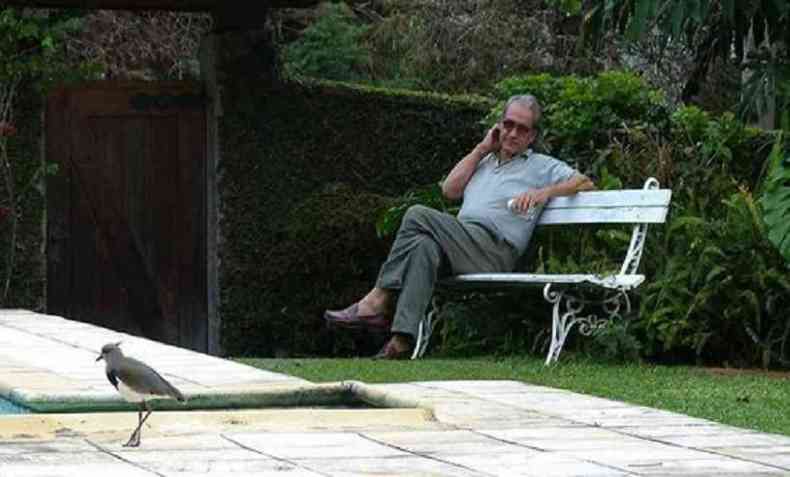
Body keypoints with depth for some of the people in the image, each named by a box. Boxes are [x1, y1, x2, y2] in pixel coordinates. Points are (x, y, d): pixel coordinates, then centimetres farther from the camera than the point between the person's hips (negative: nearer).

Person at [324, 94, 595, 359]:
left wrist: (545, 192, -8)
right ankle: (402, 339, -44)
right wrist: (482, 149, 19)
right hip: (461, 243, 5)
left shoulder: (542, 166, 19)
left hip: (494, 251, -5)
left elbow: (585, 183, 7)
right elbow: (450, 190, 19)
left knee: (419, 216, -26)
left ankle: (377, 302, -26)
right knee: (425, 247, -33)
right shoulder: (485, 163, 33)